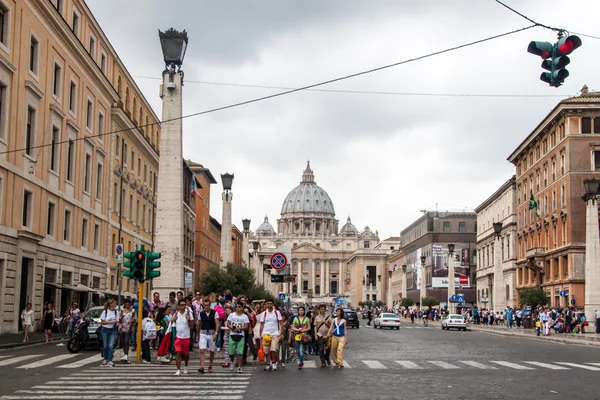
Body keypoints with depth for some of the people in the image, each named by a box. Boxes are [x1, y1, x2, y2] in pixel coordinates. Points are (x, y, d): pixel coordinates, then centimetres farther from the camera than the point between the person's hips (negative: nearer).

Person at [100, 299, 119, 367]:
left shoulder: (116, 312, 3)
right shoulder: (105, 312, -6)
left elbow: (117, 321, 7)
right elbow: (102, 322, -6)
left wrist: (117, 324, -16)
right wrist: (110, 322, -18)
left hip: (113, 330, 1)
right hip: (105, 330, -1)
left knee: (111, 346, -9)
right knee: (105, 346, 8)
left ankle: (110, 361, -11)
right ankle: (105, 359, 24)